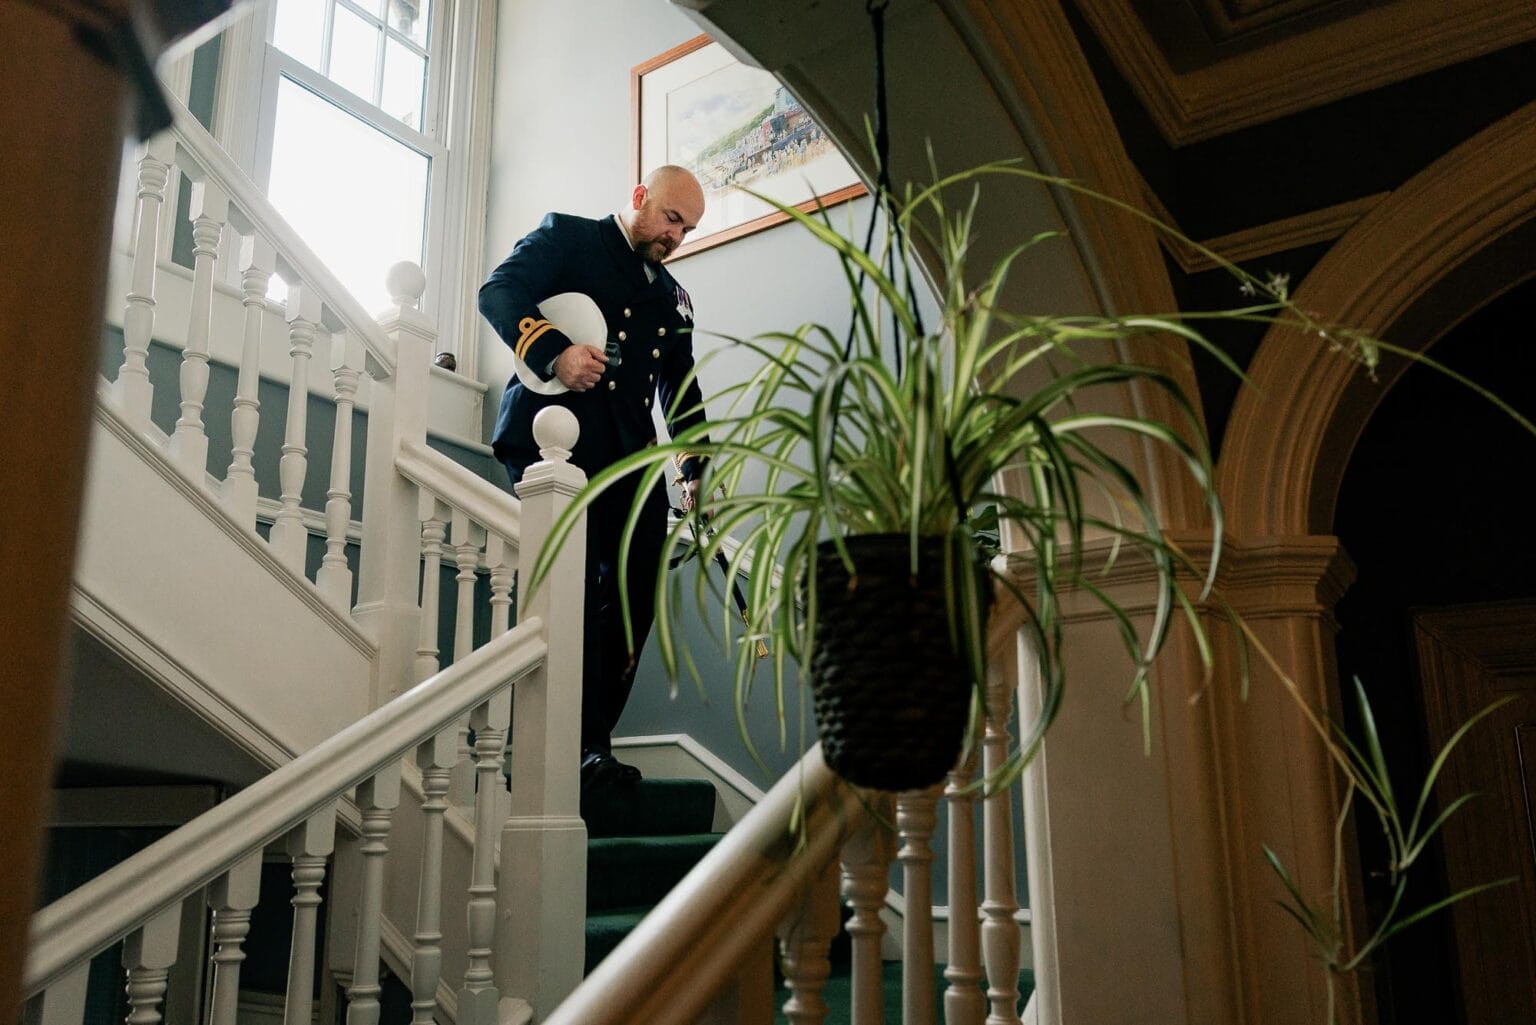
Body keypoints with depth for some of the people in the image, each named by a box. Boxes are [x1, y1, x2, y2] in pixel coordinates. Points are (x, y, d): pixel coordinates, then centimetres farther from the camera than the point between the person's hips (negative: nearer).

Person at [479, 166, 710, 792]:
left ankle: (590, 743, 6)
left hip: (631, 459, 6)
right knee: (577, 590, -15)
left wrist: (697, 471, 14)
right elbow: (498, 293, -5)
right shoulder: (567, 237, 11)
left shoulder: (674, 299, 27)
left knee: (634, 595, -4)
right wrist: (554, 352, -21)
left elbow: (682, 394, 26)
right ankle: (586, 746, -9)